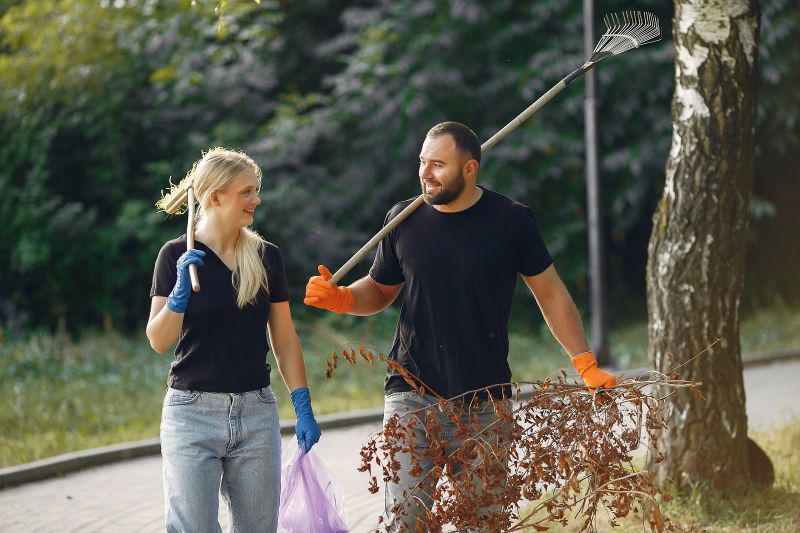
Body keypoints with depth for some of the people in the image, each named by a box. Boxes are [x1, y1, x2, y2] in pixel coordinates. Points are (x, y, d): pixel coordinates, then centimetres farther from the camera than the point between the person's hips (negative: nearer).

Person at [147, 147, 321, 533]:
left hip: (256, 412, 3)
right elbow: (158, 341, -5)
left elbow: (284, 339, 8)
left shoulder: (266, 256, 5)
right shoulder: (178, 255, -3)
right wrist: (180, 293, -22)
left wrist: (303, 407, 3)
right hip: (192, 410, -3)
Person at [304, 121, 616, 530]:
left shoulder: (511, 220, -2)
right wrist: (339, 298, -4)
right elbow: (379, 291, 17)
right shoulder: (404, 220, 3)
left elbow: (550, 294, 6)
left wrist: (586, 366, 0)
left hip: (485, 403, 0)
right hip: (412, 394, 1)